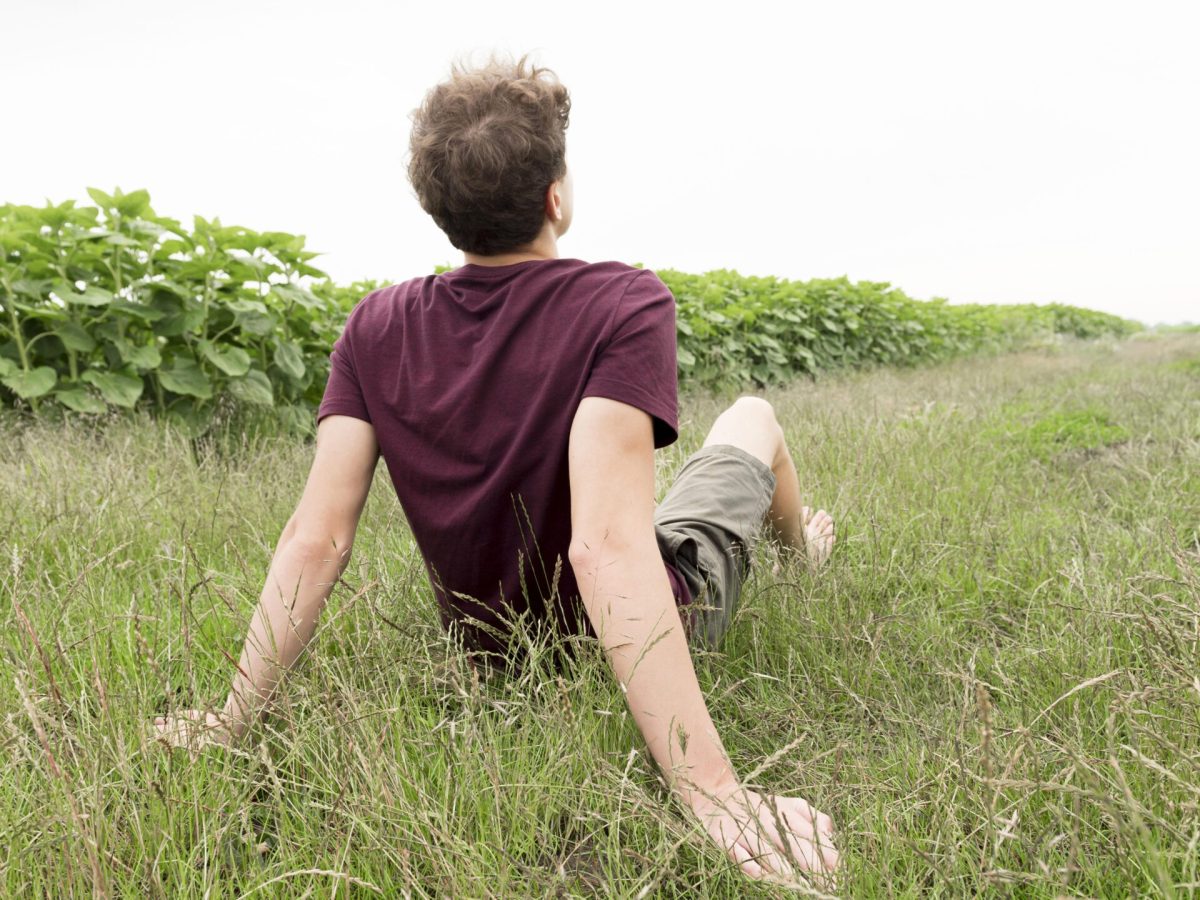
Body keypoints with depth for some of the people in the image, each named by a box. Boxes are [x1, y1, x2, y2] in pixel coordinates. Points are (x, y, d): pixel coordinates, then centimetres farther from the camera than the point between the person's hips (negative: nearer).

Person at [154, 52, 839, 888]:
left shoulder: (376, 329, -17)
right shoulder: (626, 305, -31)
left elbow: (315, 539, -21)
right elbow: (608, 547, -42)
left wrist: (235, 716, -14)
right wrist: (716, 796, -43)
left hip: (494, 647, 4)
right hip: (659, 624, -3)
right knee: (753, 414, 22)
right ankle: (803, 550, 55)